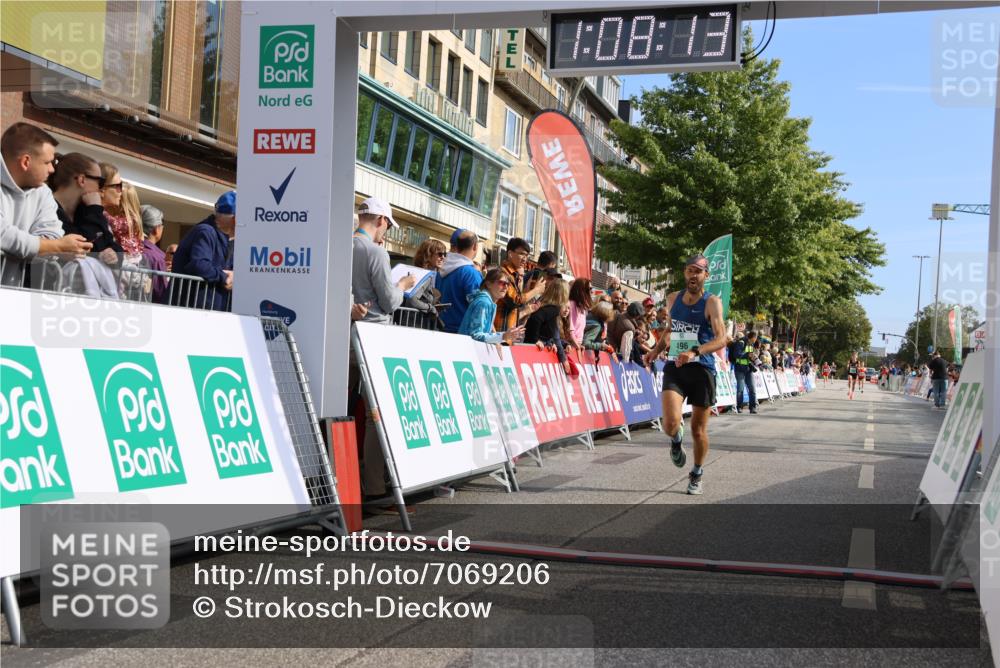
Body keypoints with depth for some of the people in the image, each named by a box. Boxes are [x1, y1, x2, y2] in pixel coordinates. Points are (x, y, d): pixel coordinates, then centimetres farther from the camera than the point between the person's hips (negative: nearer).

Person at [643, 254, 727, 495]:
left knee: (699, 429, 8)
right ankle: (676, 441, 18)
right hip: (675, 367, 2)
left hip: (702, 369, -2)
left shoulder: (712, 302, -8)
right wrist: (656, 349, 13)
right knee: (671, 423, -19)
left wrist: (694, 352, -34)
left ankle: (697, 474, 31)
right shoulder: (673, 299, 8)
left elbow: (721, 339, -19)